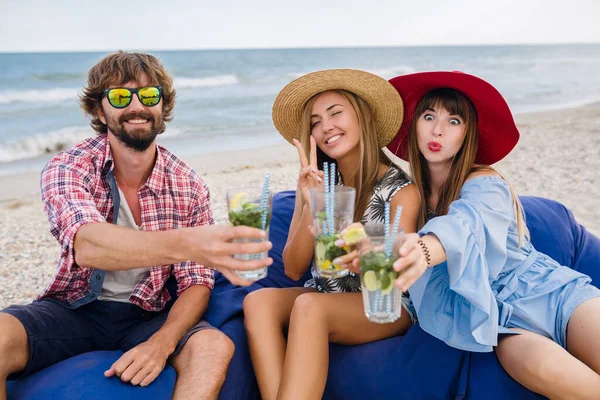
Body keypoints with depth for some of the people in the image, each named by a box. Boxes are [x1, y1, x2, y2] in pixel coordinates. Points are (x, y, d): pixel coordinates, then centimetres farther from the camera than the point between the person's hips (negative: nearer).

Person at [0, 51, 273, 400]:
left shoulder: (190, 188, -6)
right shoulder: (67, 169, -12)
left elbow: (196, 284, -2)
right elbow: (86, 245, -33)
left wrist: (162, 343, -23)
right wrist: (185, 243, -52)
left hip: (145, 316, 1)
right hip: (73, 309, -1)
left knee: (216, 347, -28)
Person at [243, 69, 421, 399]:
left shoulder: (400, 188, -11)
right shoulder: (314, 183, 0)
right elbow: (293, 269, -5)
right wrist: (311, 208, -21)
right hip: (323, 297, 4)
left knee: (310, 306, -34)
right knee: (258, 301, -25)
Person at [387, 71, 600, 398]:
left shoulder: (483, 183, -6)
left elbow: (466, 225, -30)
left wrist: (423, 250, -52)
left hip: (545, 289, -1)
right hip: (496, 317, 1)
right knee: (543, 366, -33)